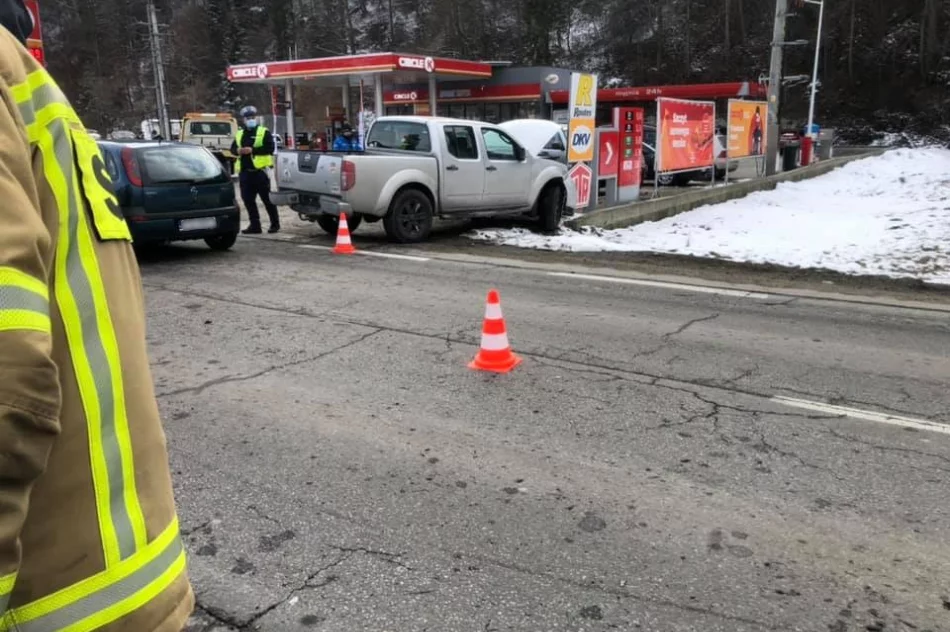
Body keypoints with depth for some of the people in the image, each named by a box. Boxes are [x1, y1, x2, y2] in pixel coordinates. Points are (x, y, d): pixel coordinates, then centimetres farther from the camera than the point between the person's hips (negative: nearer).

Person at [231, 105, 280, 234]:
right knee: (248, 199, 5)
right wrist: (238, 151, -8)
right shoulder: (239, 134, 18)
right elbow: (232, 148, 15)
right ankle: (254, 225, 12)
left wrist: (252, 150, -18)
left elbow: (270, 148, -11)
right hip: (245, 172, 6)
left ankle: (275, 224, 11)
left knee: (267, 199, 0)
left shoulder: (264, 132, 1)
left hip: (260, 171, -5)